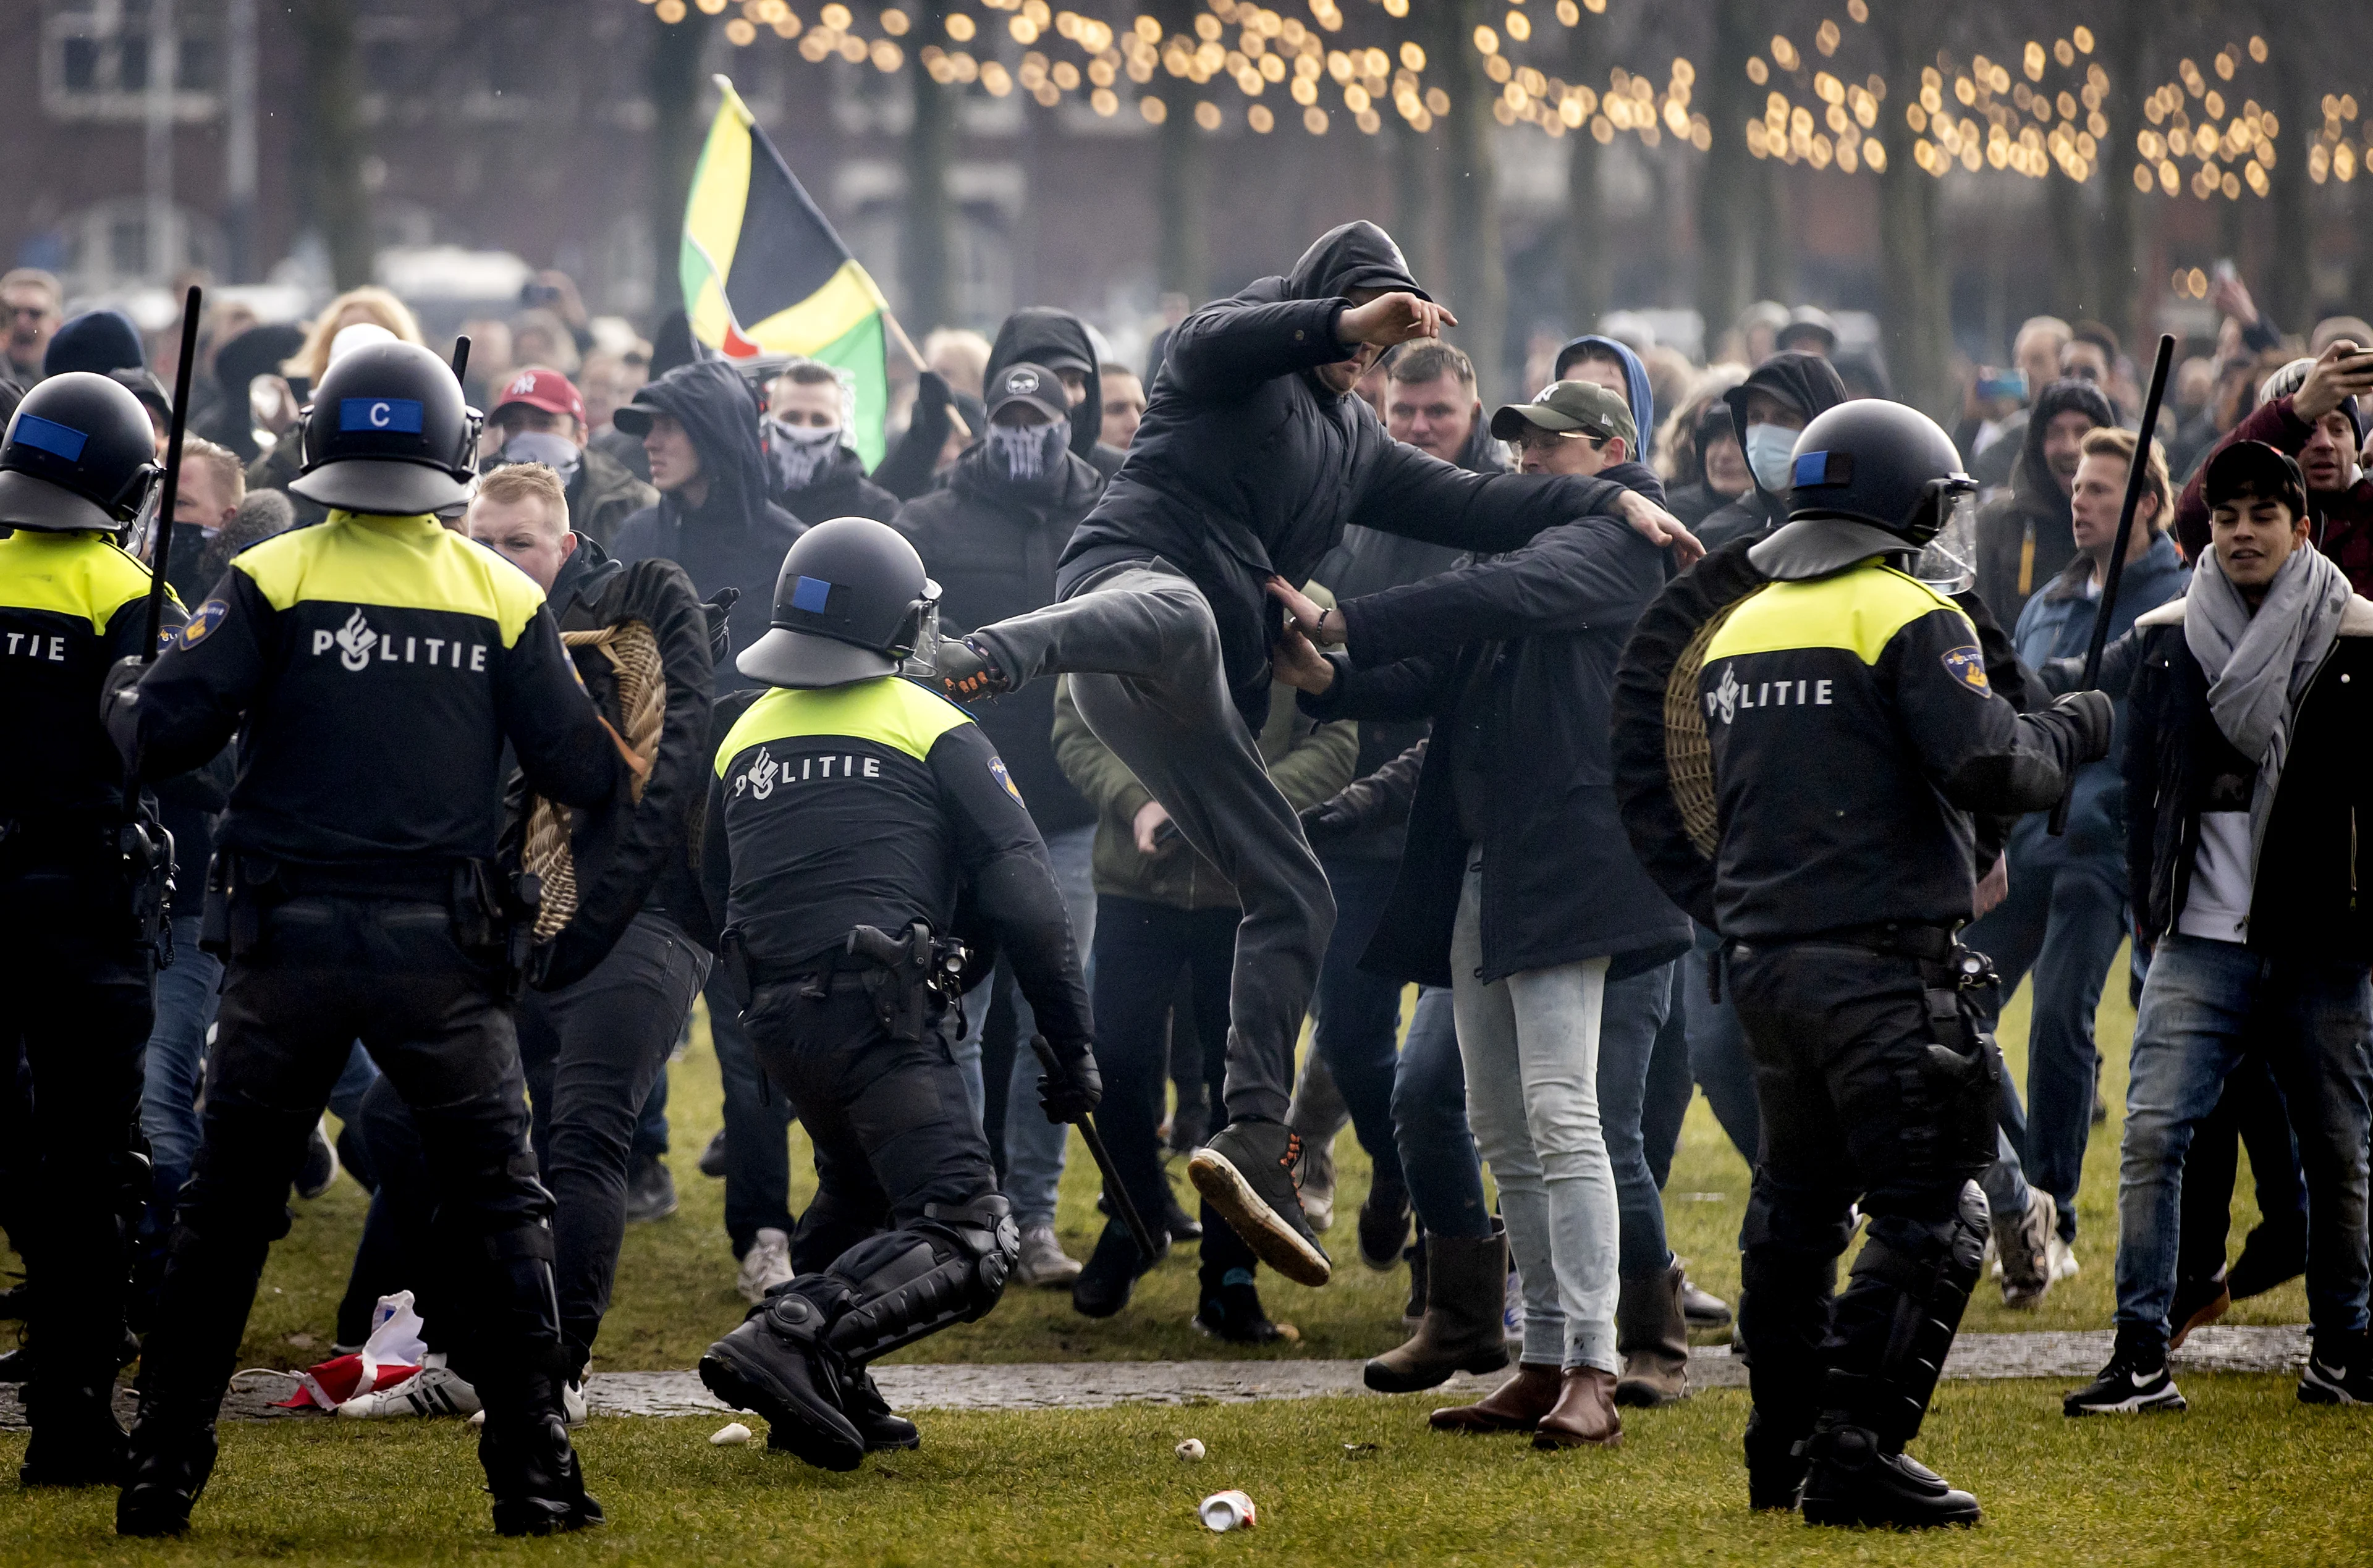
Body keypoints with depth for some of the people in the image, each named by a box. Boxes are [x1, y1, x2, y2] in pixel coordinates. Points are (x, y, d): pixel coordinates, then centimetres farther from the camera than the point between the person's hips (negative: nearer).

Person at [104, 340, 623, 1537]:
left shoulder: (270, 581, -3)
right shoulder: (503, 597, 2)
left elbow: (162, 734, -11)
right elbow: (581, 776, 1)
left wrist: (122, 694, 11)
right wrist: (629, 742, 23)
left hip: (289, 943, 0)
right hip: (440, 947, 0)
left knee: (224, 1211, 11)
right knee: (500, 1211, 9)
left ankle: (162, 1472, 12)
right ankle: (533, 1472, 4)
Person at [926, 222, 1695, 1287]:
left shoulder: (1353, 441, 34)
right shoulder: (1238, 361, 12)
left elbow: (1470, 507, 28)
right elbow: (1211, 339, -13)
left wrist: (1612, 501, 16)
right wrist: (1341, 321, -25)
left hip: (1208, 692, 9)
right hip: (1135, 575, -9)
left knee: (1294, 897, 4)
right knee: (1178, 619, -47)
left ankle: (1253, 1147, 3)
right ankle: (976, 657, -70)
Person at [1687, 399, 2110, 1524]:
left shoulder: (1739, 630, 15)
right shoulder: (1911, 621, -9)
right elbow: (1988, 767, -17)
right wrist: (2072, 734, 0)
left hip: (1761, 956, 8)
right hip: (1881, 965, -8)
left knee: (1796, 1200, 18)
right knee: (1928, 1216, -5)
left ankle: (1784, 1449, 23)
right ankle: (1854, 1453, -13)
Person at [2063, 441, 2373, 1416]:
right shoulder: (2161, 641, 7)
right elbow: (2142, 784, 15)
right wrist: (2149, 914, 12)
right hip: (2199, 936, 1)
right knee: (2152, 1132, -11)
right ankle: (2142, 1358, -10)